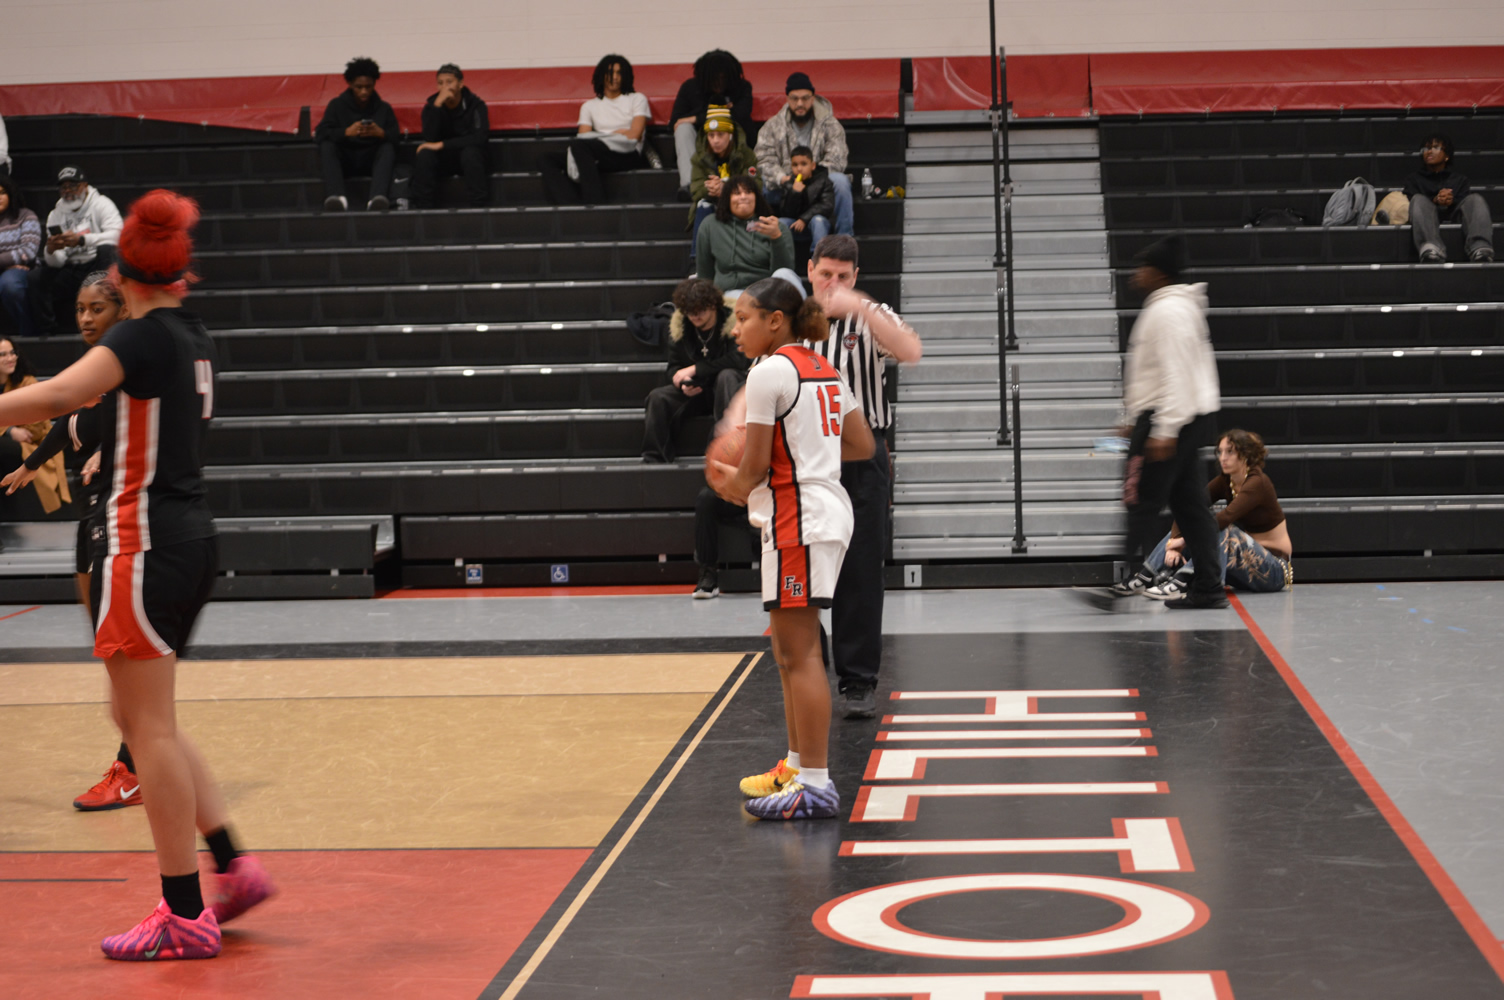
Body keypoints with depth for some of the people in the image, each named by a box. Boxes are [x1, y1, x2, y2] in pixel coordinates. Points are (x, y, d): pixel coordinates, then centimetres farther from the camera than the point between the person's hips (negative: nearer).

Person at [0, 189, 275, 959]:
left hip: (144, 542, -8)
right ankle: (234, 866, 15)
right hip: (192, 535, 8)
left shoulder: (141, 338, -13)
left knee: (149, 727, -3)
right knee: (142, 717, 17)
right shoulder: (193, 338, 11)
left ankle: (185, 917, 1)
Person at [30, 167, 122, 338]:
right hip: (70, 272, 4)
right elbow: (56, 263, 4)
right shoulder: (55, 215, 12)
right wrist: (50, 250, -21)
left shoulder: (101, 204, 0)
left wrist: (81, 239, -32)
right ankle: (47, 331, -12)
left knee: (107, 249, -34)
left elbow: (117, 235, -21)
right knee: (35, 277, -18)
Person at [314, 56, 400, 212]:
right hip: (344, 160, 0)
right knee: (326, 146, -29)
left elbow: (395, 138, -4)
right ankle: (336, 197, -54)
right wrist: (346, 132, -26)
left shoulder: (384, 108, 8)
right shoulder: (337, 105, 6)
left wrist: (381, 133, -28)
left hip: (372, 159, 0)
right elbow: (320, 134, -8)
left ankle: (378, 198, -56)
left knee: (388, 148, -29)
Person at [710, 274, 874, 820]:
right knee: (788, 648, 18)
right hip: (827, 505, 10)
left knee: (799, 653, -7)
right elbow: (862, 446, 15)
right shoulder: (825, 371, 14)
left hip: (796, 519, -10)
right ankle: (797, 766, 26)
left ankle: (815, 785, -5)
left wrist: (734, 485, 7)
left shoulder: (769, 372, -13)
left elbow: (755, 467, -13)